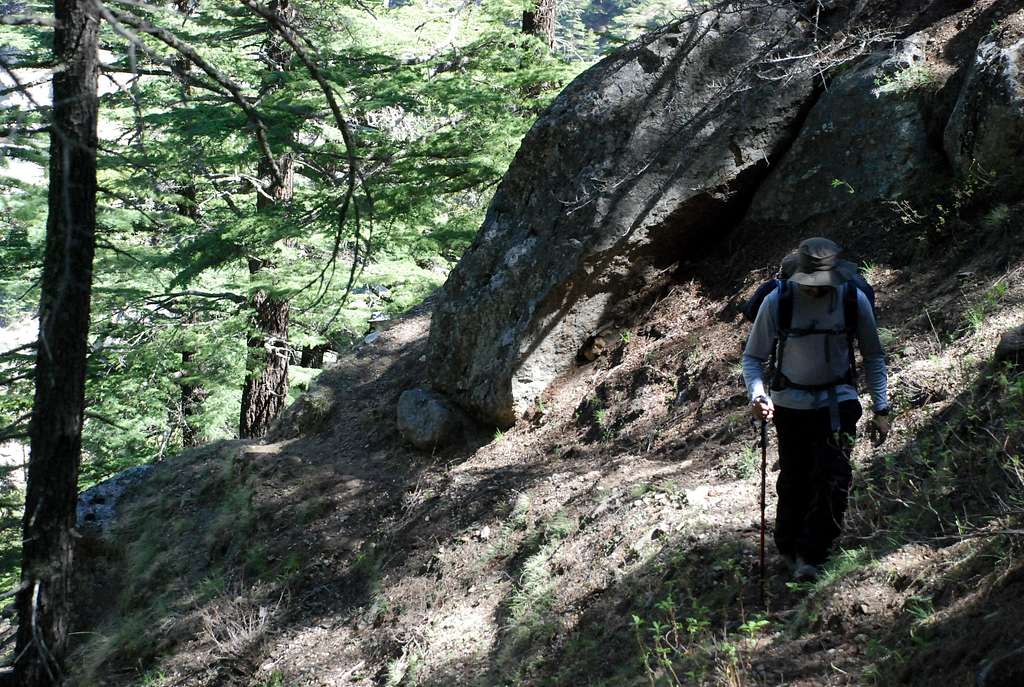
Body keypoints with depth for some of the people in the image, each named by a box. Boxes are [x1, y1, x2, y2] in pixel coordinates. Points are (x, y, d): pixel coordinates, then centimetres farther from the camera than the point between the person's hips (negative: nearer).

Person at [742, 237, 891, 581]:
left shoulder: (854, 299, -10)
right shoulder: (777, 301, -14)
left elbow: (873, 356, 3)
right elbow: (753, 357, -7)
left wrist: (881, 408, -1)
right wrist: (757, 395, -26)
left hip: (837, 401, 0)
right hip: (791, 404, 0)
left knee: (834, 479, -10)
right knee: (794, 481, 4)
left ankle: (811, 555, 0)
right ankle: (789, 549, 26)